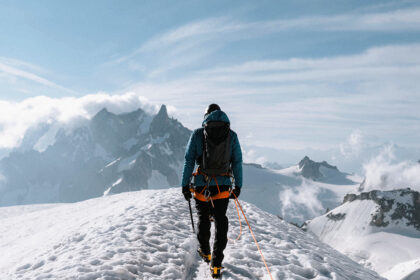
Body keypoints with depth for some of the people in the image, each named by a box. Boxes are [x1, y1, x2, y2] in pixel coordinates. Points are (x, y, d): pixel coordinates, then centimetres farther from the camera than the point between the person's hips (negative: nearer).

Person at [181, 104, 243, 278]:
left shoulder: (198, 134, 0)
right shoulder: (232, 136, 4)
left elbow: (189, 160, -1)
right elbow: (237, 162, 4)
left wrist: (185, 184, 4)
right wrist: (238, 185, 11)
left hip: (202, 185, 0)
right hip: (223, 187, 1)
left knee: (203, 220, 20)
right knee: (221, 223, 9)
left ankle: (205, 253, 38)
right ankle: (216, 265, 6)